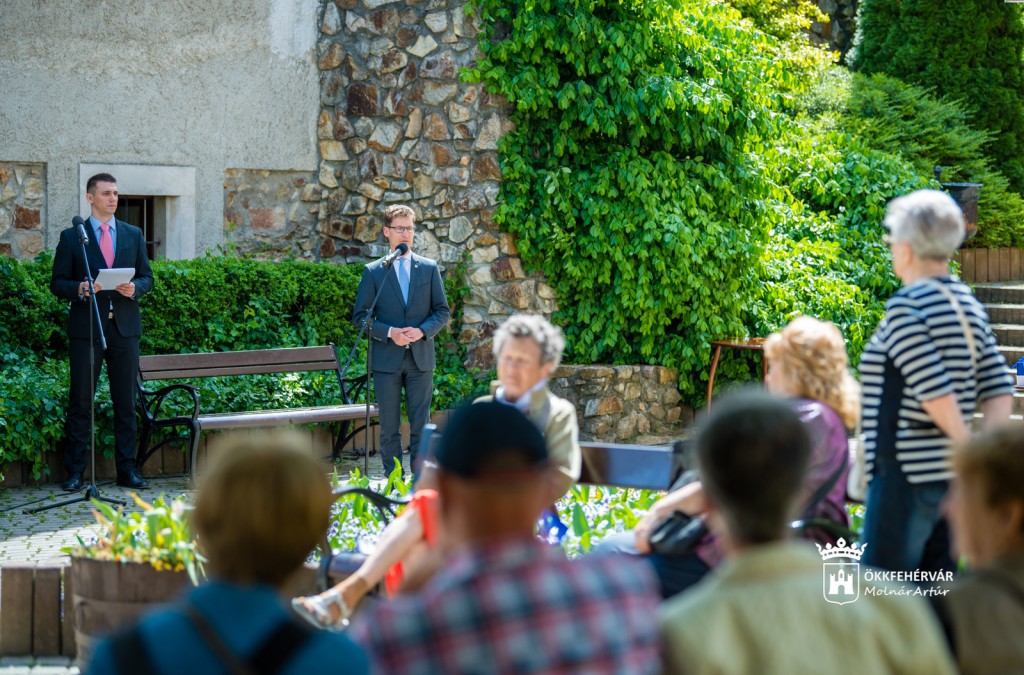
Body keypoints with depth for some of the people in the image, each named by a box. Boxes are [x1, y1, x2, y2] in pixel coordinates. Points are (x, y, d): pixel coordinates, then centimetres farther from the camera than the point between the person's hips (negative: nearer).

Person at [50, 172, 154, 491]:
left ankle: (127, 470, 10)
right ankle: (74, 472, 4)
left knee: (126, 402, 4)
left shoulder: (133, 235, 13)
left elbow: (147, 277, 14)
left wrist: (135, 288, -8)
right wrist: (79, 289, -17)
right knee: (80, 402, -1)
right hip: (86, 327, -3)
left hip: (124, 326, 3)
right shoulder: (71, 236, 4)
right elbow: (57, 283, 3)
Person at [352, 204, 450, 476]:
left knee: (421, 424, 1)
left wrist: (422, 331, -11)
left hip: (421, 358, 1)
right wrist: (390, 332, -13)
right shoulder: (373, 272, 4)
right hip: (386, 359, -1)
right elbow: (360, 316, 2)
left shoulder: (429, 268, 8)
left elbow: (442, 311, 8)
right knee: (389, 428, 2)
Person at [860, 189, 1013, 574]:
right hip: (952, 479, 8)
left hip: (907, 475, -8)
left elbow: (935, 393, -20)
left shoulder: (905, 307, -13)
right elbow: (999, 392, 7)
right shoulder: (967, 304, 11)